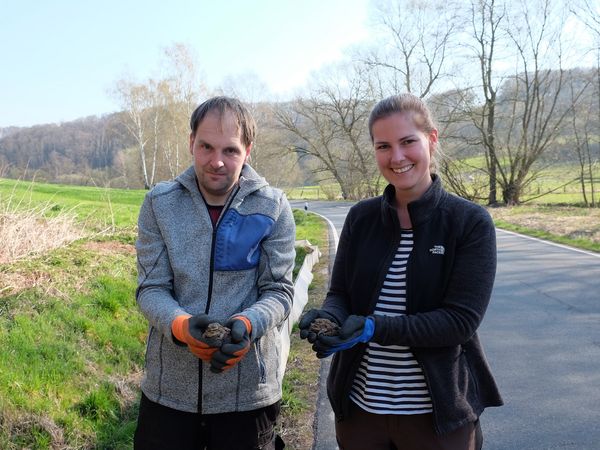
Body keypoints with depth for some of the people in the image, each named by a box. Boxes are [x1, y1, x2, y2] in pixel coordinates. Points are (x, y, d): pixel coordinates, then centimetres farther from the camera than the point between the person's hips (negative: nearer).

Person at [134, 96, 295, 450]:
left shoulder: (273, 208, -6)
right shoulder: (160, 204, -3)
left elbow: (279, 290, -5)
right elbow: (150, 289, -3)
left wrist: (246, 324, -26)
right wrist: (182, 326, -24)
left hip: (247, 390, -1)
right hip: (169, 389, 1)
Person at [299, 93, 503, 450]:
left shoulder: (471, 223, -10)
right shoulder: (361, 217, 1)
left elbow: (461, 319, -15)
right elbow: (340, 293, 4)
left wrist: (373, 328, -26)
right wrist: (329, 316, -20)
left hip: (438, 412, -3)